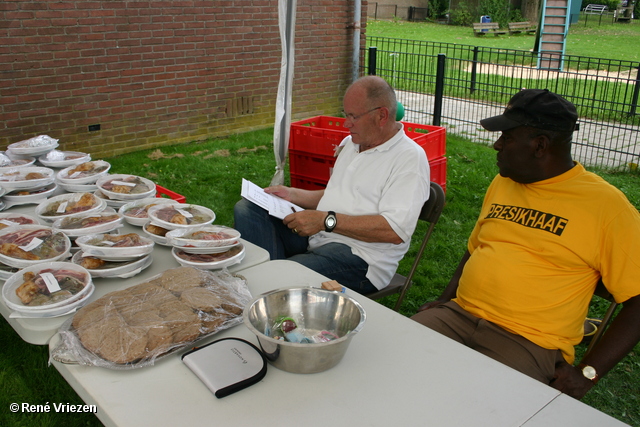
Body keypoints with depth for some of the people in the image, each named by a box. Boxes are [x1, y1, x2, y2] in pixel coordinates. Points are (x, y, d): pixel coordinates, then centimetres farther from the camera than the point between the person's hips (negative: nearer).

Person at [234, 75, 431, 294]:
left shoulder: (410, 158, -11)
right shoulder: (349, 144, 18)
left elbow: (395, 230, -22)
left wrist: (326, 220, -23)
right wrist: (292, 195, 14)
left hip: (359, 257, -9)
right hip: (316, 236, 9)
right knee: (247, 208, -7)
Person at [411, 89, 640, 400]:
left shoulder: (605, 204, -6)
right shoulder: (502, 183, 14)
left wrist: (587, 373, -13)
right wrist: (445, 300, 9)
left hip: (530, 341, -5)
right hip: (458, 314, 6)